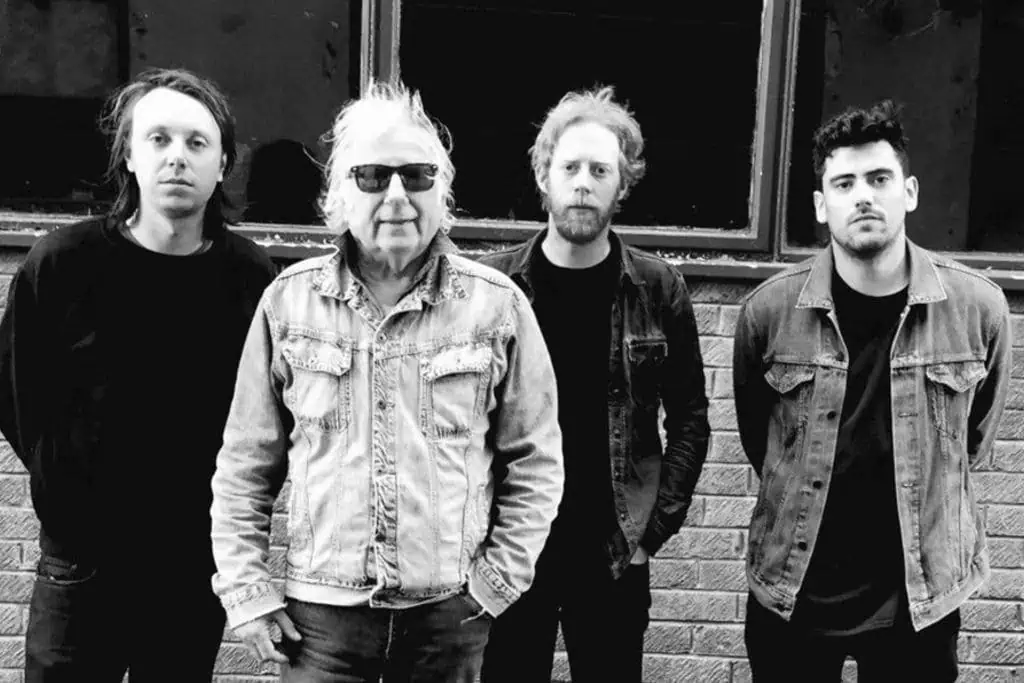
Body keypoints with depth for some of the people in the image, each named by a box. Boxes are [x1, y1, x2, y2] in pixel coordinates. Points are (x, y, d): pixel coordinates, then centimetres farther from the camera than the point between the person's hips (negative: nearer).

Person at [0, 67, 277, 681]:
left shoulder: (252, 277, -6)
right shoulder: (63, 263, -8)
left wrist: (228, 503, -3)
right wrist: (67, 491, -2)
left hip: (200, 566, 1)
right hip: (83, 559, -1)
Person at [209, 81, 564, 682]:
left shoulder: (497, 304, -4)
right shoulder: (289, 301, -2)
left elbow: (535, 460, 3)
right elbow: (245, 464, 4)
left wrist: (500, 575, -1)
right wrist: (246, 588, 1)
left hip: (450, 612, 0)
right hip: (320, 612, 0)